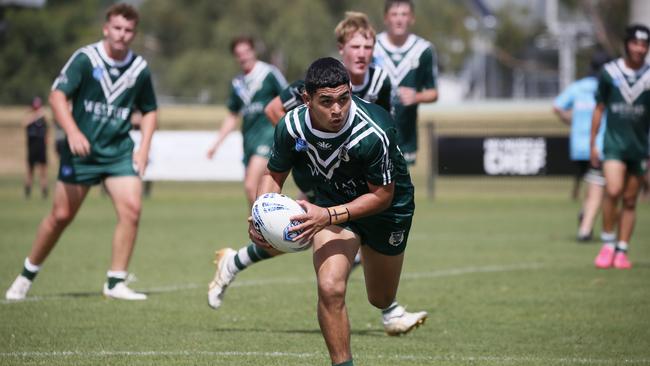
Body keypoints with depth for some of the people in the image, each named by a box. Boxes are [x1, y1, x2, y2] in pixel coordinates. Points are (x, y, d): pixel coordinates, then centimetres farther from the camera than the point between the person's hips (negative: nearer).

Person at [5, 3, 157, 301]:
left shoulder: (140, 69, 1)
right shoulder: (85, 59, -10)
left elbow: (149, 110, 15)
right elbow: (57, 96, -16)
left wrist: (144, 148, 3)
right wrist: (72, 132, -30)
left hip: (119, 152, 3)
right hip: (81, 151, -2)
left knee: (131, 208, -16)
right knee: (61, 215, 2)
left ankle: (116, 282, -5)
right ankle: (27, 275, 23)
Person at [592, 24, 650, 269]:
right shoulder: (609, 72, 0)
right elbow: (599, 109, 9)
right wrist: (593, 143, 7)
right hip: (614, 141, -1)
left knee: (630, 201, 4)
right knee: (613, 191, -19)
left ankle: (622, 250, 13)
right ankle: (608, 244, -3)